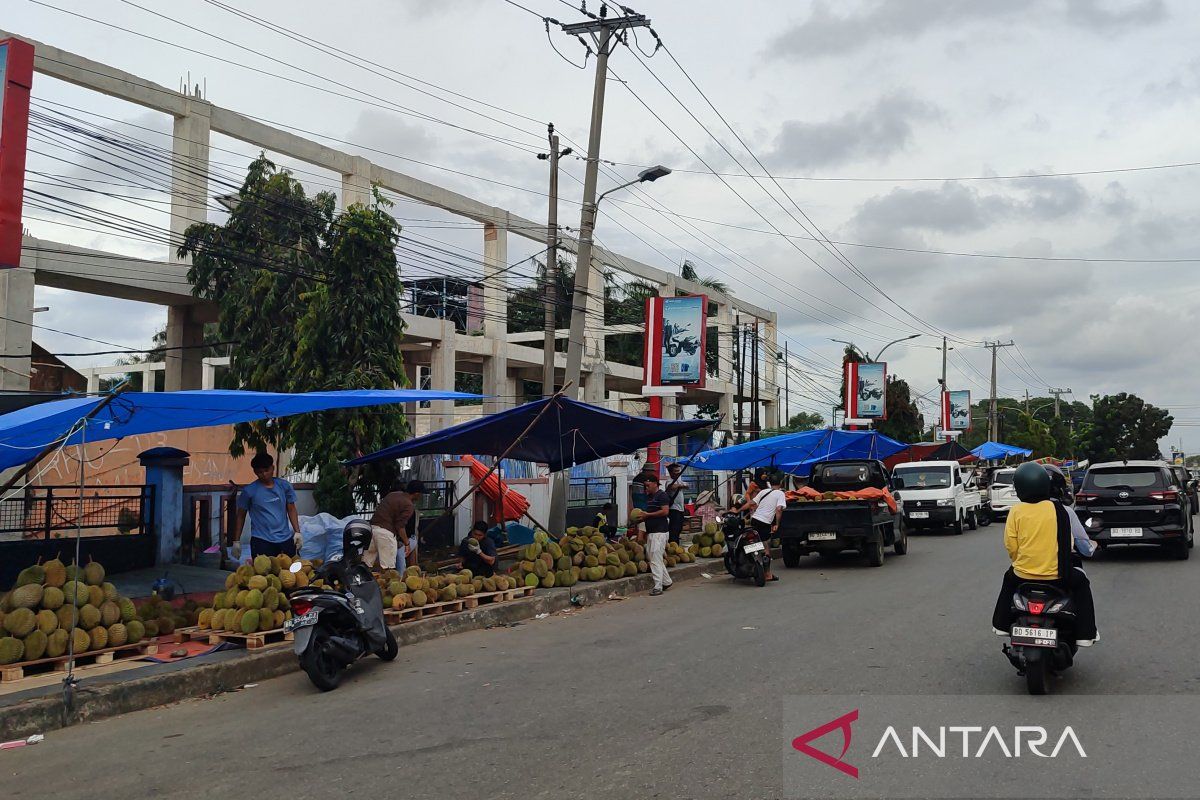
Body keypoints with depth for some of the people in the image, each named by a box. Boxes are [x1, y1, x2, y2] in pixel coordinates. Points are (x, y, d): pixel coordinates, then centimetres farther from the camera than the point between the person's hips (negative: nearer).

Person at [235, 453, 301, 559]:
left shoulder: (284, 485, 5)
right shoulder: (249, 491, -3)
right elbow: (241, 516, 5)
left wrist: (297, 531, 4)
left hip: (286, 539, 3)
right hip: (261, 541, -3)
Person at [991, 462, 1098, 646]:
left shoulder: (1016, 511, -6)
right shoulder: (1060, 509, -5)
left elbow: (1010, 545, -4)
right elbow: (1068, 543, 1)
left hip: (1023, 575, 1)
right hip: (1056, 575, -1)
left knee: (1009, 579, 34)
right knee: (1081, 582, 27)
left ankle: (1002, 624, 35)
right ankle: (1084, 633, 22)